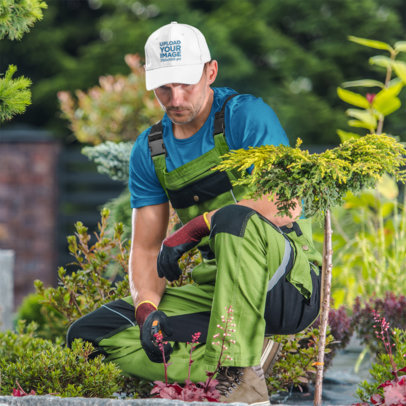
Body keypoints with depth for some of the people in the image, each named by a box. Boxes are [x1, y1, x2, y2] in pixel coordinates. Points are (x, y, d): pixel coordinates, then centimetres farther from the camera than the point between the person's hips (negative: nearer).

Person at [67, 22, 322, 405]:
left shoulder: (247, 116, -7)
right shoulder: (150, 150, 11)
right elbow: (146, 246, 10)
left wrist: (196, 228, -21)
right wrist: (147, 308, -10)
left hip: (288, 284, -6)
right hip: (214, 286, 6)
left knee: (235, 218, -38)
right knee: (92, 332, -9)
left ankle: (241, 373, -37)